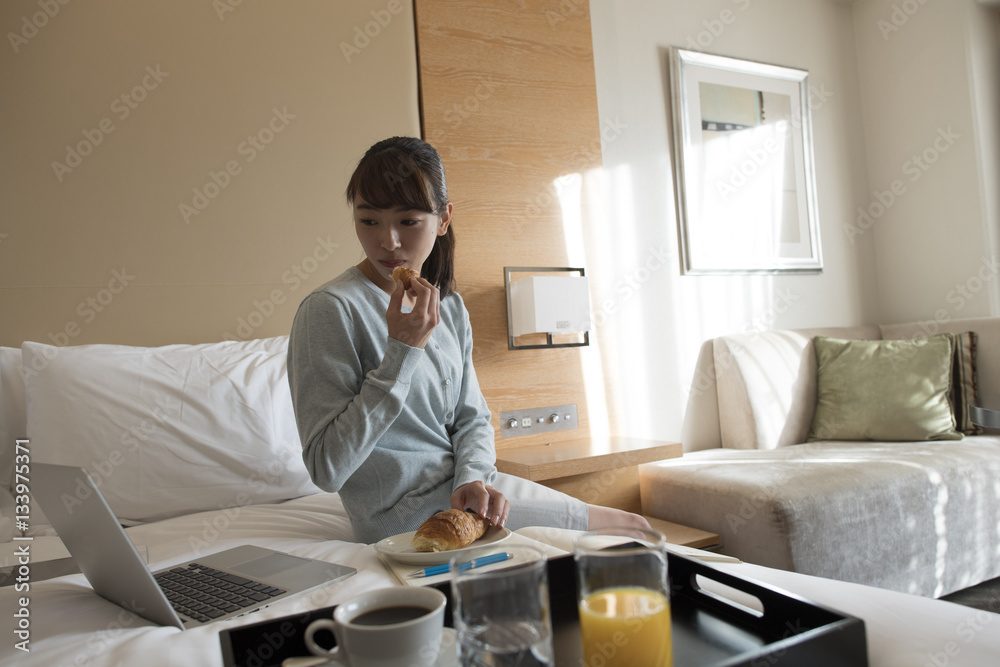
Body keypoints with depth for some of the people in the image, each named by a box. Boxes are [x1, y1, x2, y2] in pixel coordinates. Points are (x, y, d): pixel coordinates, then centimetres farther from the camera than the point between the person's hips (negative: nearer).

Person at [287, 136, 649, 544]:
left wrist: (472, 478, -13)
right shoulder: (329, 310, -17)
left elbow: (472, 418, 10)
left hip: (460, 486, 7)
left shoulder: (450, 307, 6)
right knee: (631, 528, -4)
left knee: (631, 526, 11)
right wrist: (402, 351, -24)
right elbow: (327, 469, -20)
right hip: (407, 514, -7)